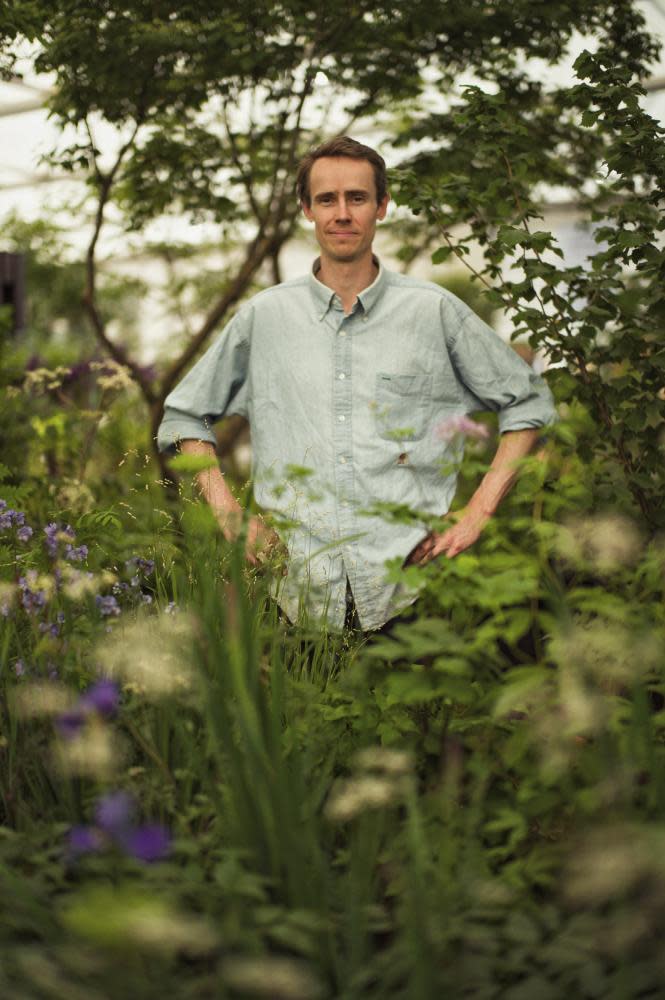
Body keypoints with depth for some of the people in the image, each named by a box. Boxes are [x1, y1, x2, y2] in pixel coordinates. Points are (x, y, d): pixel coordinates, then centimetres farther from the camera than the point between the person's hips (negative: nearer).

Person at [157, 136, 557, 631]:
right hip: (302, 588, 1)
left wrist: (478, 515, 2)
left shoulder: (434, 311, 5)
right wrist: (230, 514, 5)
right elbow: (185, 416, 18)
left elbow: (529, 402, 12)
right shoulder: (264, 316, 8)